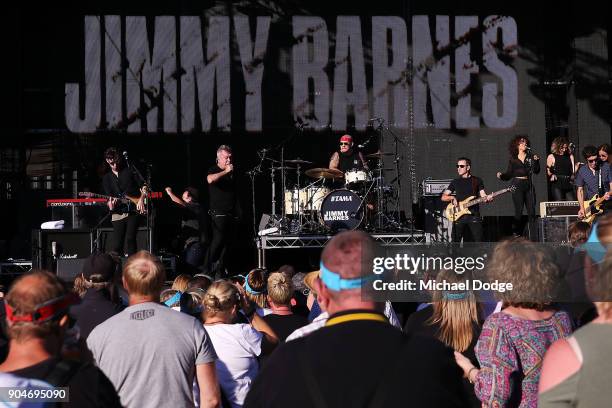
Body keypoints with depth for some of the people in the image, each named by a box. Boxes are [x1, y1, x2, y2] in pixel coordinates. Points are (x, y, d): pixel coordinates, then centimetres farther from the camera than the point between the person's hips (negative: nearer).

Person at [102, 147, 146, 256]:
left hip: (134, 211, -2)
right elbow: (109, 197, 8)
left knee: (130, 239, -16)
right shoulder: (107, 178, 13)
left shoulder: (130, 171, 8)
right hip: (118, 213, 2)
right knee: (117, 244, -4)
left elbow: (143, 186, 9)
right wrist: (111, 204, -15)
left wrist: (141, 200, -7)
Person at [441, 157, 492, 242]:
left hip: (474, 216, -1)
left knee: (478, 241, -6)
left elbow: (483, 196, 5)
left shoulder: (477, 181, 9)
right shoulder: (455, 182, 12)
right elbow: (443, 197, 12)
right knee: (455, 242, 0)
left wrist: (487, 198, -17)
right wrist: (452, 198, -7)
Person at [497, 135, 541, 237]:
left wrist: (536, 161, -13)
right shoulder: (513, 158, 7)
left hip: (528, 186, 2)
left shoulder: (530, 157, 10)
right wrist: (501, 176, -11)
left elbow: (536, 171, 2)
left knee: (531, 211, -3)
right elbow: (509, 174, 8)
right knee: (518, 211, -5)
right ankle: (516, 233, 1)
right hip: (517, 186, -2)